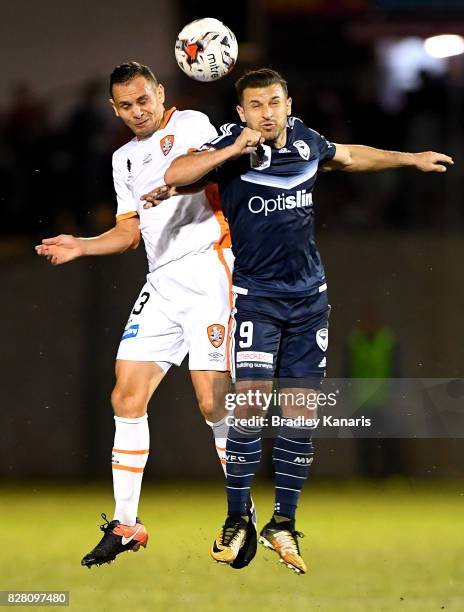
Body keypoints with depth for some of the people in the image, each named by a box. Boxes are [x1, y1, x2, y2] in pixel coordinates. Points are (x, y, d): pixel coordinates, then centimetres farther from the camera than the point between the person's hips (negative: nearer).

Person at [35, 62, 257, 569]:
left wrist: (174, 185, -41)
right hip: (161, 284, 7)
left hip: (206, 270, -7)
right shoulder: (125, 158, 23)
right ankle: (125, 525, 8)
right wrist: (81, 246, 10)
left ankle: (243, 516, 2)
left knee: (213, 401, -13)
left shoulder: (190, 124, 0)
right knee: (127, 398, 1)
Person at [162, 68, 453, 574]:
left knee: (300, 410, 3)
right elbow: (174, 176, -24)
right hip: (256, 294, -5)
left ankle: (283, 524, 12)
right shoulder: (230, 144, -10)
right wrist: (234, 151, -30)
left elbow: (348, 156, 27)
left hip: (309, 295, 5)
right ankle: (236, 523, -1)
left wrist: (413, 159, 35)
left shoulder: (305, 140, 5)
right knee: (250, 402, -13)